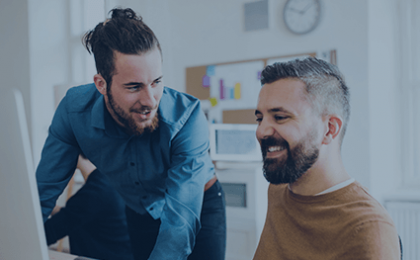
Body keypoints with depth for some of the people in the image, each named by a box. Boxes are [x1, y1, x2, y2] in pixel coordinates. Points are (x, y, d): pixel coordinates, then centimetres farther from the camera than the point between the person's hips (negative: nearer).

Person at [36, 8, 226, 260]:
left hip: (200, 206, -2)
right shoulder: (74, 109, -25)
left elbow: (181, 219, -40)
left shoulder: (187, 117, -35)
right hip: (139, 213, 2)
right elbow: (43, 193, -17)